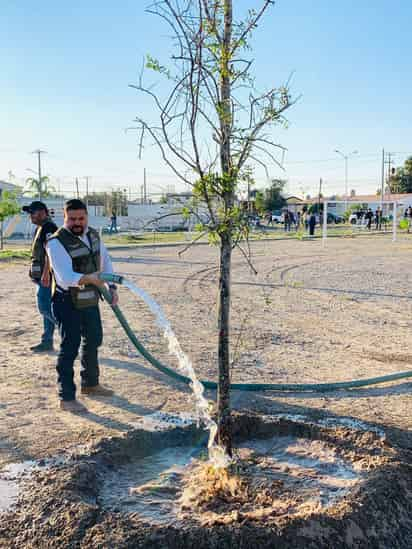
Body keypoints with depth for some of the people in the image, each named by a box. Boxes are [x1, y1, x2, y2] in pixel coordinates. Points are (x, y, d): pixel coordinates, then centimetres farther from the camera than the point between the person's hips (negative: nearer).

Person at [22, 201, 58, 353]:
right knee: (47, 308, 12)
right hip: (42, 276, 10)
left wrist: (45, 274, -28)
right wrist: (38, 274, 22)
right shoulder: (39, 229, 18)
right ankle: (47, 342, 18)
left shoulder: (49, 228, -15)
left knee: (44, 307, -11)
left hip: (46, 277, -10)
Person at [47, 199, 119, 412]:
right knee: (69, 348, -7)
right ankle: (66, 398, 3)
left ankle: (90, 384, 38)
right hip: (67, 304, -8)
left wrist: (112, 287, 2)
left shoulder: (93, 235, 3)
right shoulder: (57, 242, -21)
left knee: (93, 341, 19)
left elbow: (105, 261, 13)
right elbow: (65, 276, -33)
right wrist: (89, 279, -50)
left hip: (91, 300, 8)